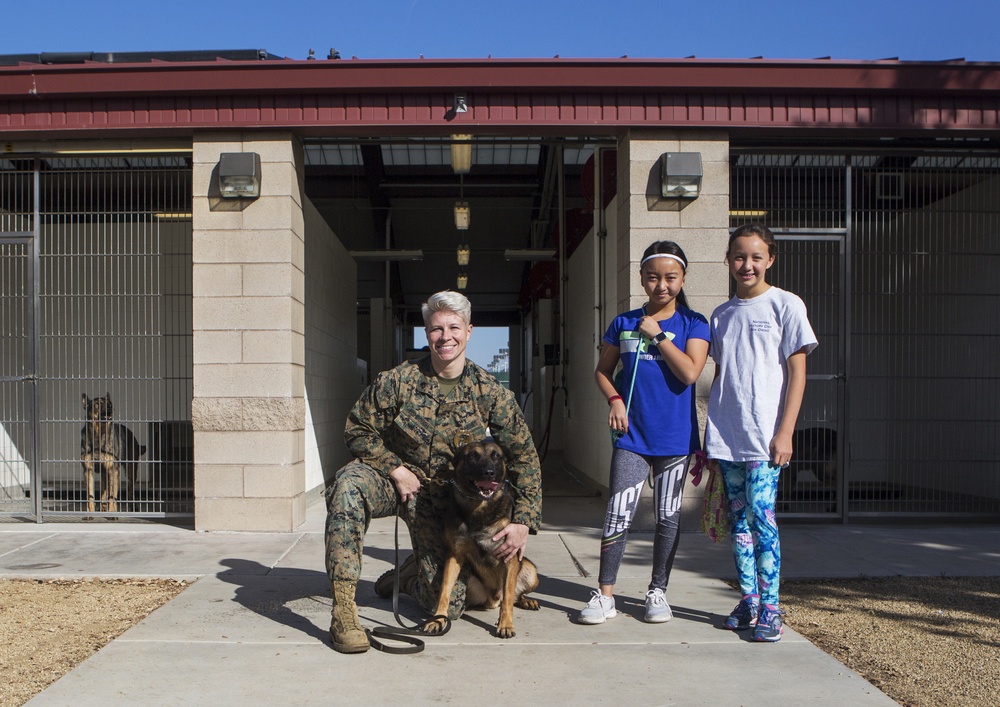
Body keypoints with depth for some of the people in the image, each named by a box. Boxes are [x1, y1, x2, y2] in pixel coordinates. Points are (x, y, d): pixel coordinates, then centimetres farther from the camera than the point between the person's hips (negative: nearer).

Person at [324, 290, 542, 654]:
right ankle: (343, 611, -29)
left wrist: (524, 521, -13)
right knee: (348, 485, -37)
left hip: (442, 498, 1)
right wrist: (395, 469, -15)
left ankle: (410, 573, 35)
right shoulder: (400, 380, -12)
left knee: (449, 606, -2)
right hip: (393, 477, -1)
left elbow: (524, 456, -6)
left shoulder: (489, 392, -10)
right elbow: (358, 428, -4)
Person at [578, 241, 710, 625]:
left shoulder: (693, 324, -1)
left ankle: (657, 592, 25)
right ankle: (605, 595, 7)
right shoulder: (624, 323, 5)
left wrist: (658, 334, -13)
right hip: (632, 435, 1)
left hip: (675, 437, -1)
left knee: (668, 516, 10)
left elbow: (690, 372, -16)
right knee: (618, 514, -3)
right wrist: (614, 399, -4)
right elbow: (602, 370, 14)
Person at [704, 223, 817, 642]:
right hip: (726, 435, 5)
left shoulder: (785, 305, 0)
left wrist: (785, 432, -11)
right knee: (738, 518, 8)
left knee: (761, 514, -8)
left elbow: (797, 372, -4)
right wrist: (707, 438, 15)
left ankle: (770, 608, 2)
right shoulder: (721, 315, 14)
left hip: (765, 434, -5)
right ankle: (748, 600, 18)